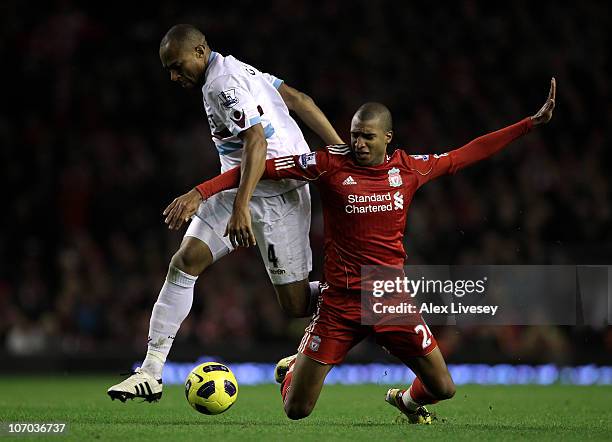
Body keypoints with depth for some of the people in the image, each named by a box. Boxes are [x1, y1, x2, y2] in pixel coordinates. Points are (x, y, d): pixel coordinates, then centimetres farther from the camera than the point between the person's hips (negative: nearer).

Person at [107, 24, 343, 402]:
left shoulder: (223, 84, -18)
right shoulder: (235, 69, 11)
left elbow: (256, 141, -30)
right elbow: (298, 100, 12)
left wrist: (240, 208, -38)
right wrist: (341, 149, 12)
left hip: (276, 196, -10)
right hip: (238, 187, 10)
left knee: (297, 304, -5)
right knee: (185, 262, -5)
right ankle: (152, 372, -6)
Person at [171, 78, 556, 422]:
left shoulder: (408, 168, 2)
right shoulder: (330, 164, -8)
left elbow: (467, 155, 13)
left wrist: (532, 123, 14)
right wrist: (201, 192, -19)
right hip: (340, 303, -2)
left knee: (443, 388, -1)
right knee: (296, 411, -3)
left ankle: (406, 398, 37)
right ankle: (292, 368, 36)